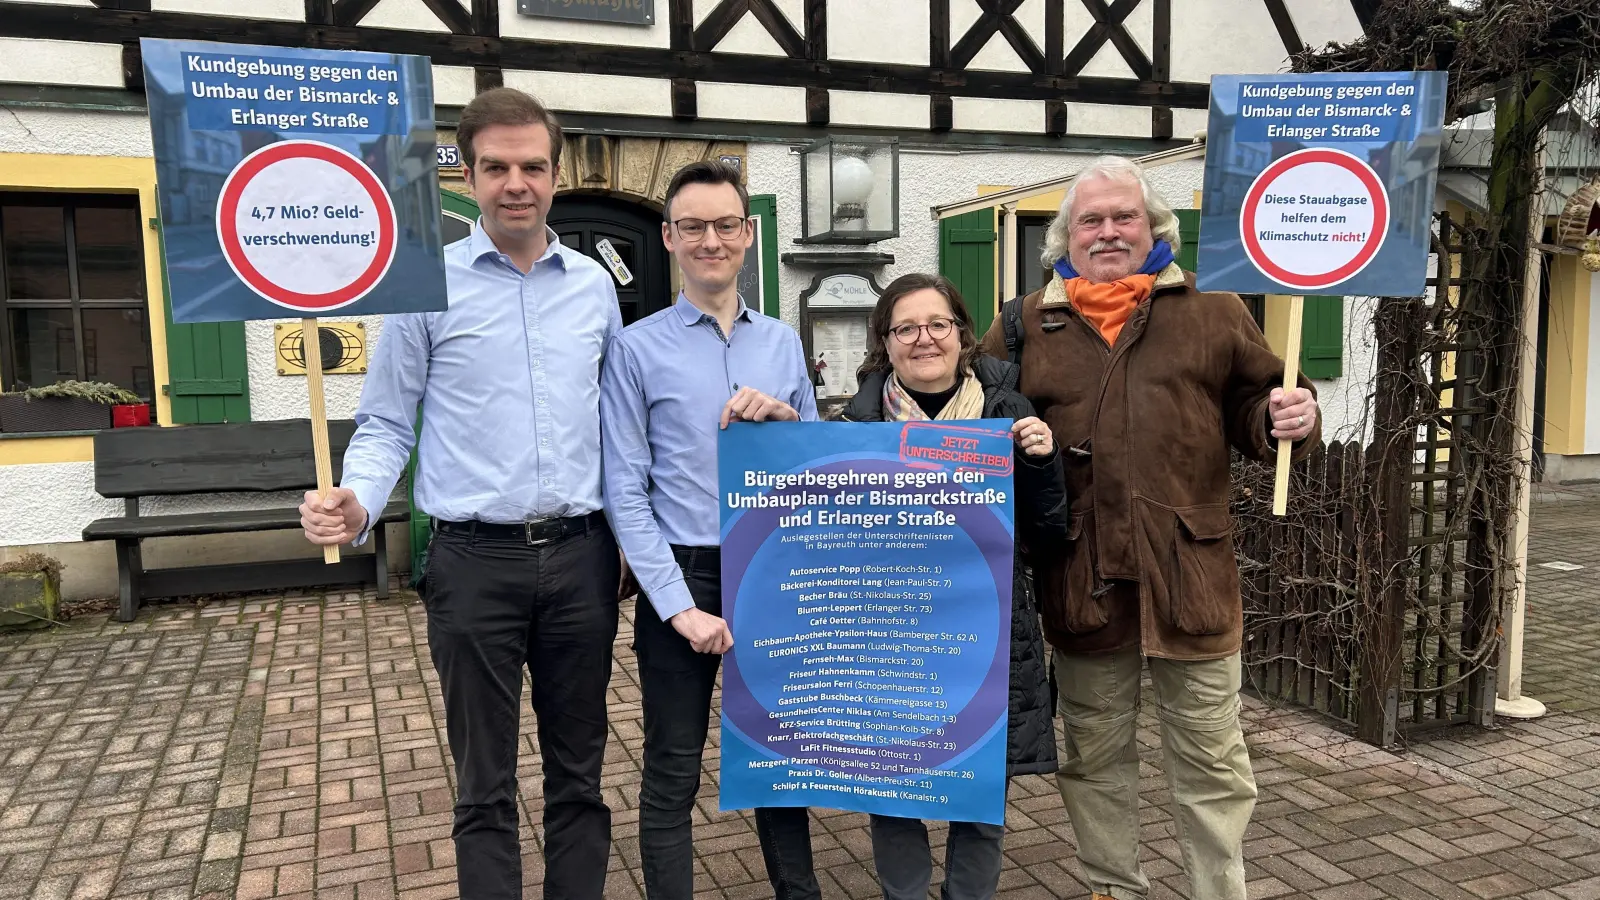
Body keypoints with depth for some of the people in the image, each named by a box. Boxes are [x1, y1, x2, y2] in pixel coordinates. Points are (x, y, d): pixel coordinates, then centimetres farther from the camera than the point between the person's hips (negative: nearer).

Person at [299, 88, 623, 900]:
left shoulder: (594, 284, 7)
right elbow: (386, 425, 0)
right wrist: (357, 504, -18)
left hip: (581, 557, 3)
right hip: (476, 562, -3)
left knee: (578, 773, 15)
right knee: (485, 785, 10)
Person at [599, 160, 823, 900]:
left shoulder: (783, 343, 8)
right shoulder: (637, 348, -3)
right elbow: (626, 493, -7)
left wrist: (782, 416, -11)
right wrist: (681, 606, -14)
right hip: (682, 575, -3)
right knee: (673, 776, 8)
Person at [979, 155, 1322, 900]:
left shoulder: (1213, 312, 7)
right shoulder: (1026, 325, 7)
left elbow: (1251, 407, 10)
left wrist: (1289, 418, -11)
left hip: (1189, 572, 0)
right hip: (1079, 577, 1)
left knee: (1211, 759, 11)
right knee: (1095, 755, 16)